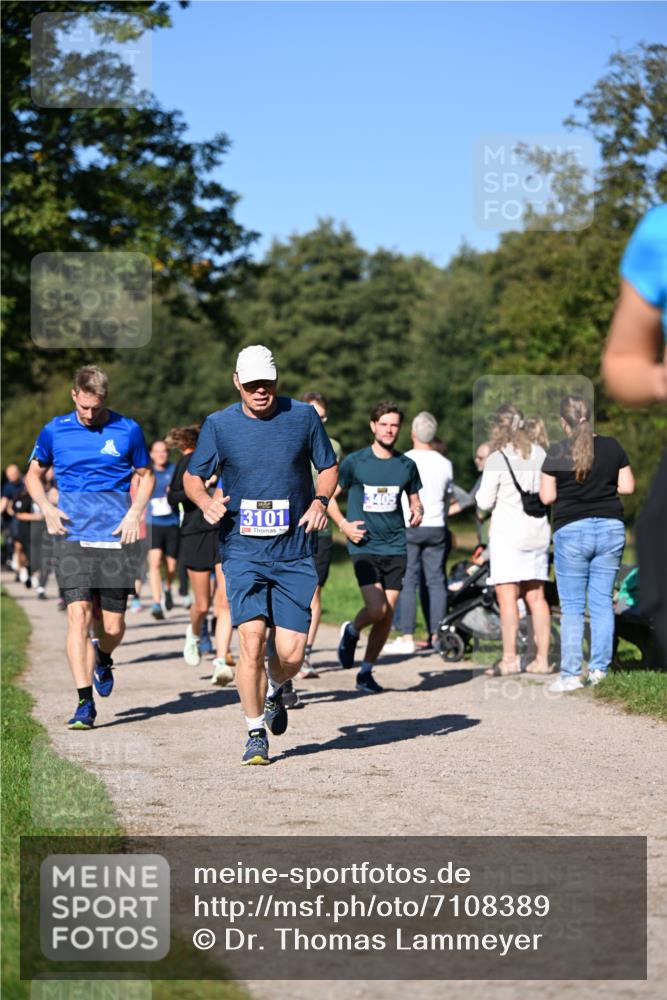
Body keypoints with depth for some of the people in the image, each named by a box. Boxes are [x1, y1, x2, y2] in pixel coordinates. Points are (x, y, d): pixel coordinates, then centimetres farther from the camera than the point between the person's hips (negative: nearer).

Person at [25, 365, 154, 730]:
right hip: (73, 538, 0)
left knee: (113, 627, 2)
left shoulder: (127, 430, 2)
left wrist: (135, 512, -2)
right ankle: (85, 703, -11)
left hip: (115, 539, 0)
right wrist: (47, 508, 0)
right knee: (78, 614, -14)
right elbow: (34, 474, 18)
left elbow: (146, 475, 15)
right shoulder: (54, 431, 4)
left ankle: (102, 658, 39)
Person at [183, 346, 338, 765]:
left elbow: (329, 467, 12)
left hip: (295, 553, 1)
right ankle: (256, 733, 2)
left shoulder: (303, 416, 1)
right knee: (252, 641, -16)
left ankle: (274, 691, 33)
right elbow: (192, 476, 11)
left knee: (291, 654, -4)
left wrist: (320, 500, -8)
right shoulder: (219, 424, 0)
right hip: (243, 552, -1)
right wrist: (206, 501, -11)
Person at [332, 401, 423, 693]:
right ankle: (351, 631, 15)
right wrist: (343, 524, -6)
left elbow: (414, 499, 21)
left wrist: (417, 512, -2)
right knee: (376, 609, -18)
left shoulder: (406, 465, 8)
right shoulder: (355, 462, -1)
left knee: (387, 615, 1)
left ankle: (366, 672, 16)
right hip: (364, 546, -3)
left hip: (395, 547, 3)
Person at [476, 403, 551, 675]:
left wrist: (483, 490, 11)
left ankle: (509, 658, -8)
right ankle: (542, 658, 9)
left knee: (507, 595, -5)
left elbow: (484, 502, -8)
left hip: (508, 533, -6)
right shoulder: (539, 454, 6)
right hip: (537, 531, 6)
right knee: (536, 597, 9)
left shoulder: (497, 459, -11)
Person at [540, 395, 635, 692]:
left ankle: (570, 675, 0)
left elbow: (547, 497, -5)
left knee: (572, 606, 2)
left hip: (571, 531, -3)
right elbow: (627, 487, 5)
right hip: (611, 529, 3)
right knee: (603, 603, 8)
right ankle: (600, 670, 9)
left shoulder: (557, 452, -6)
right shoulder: (612, 447, 2)